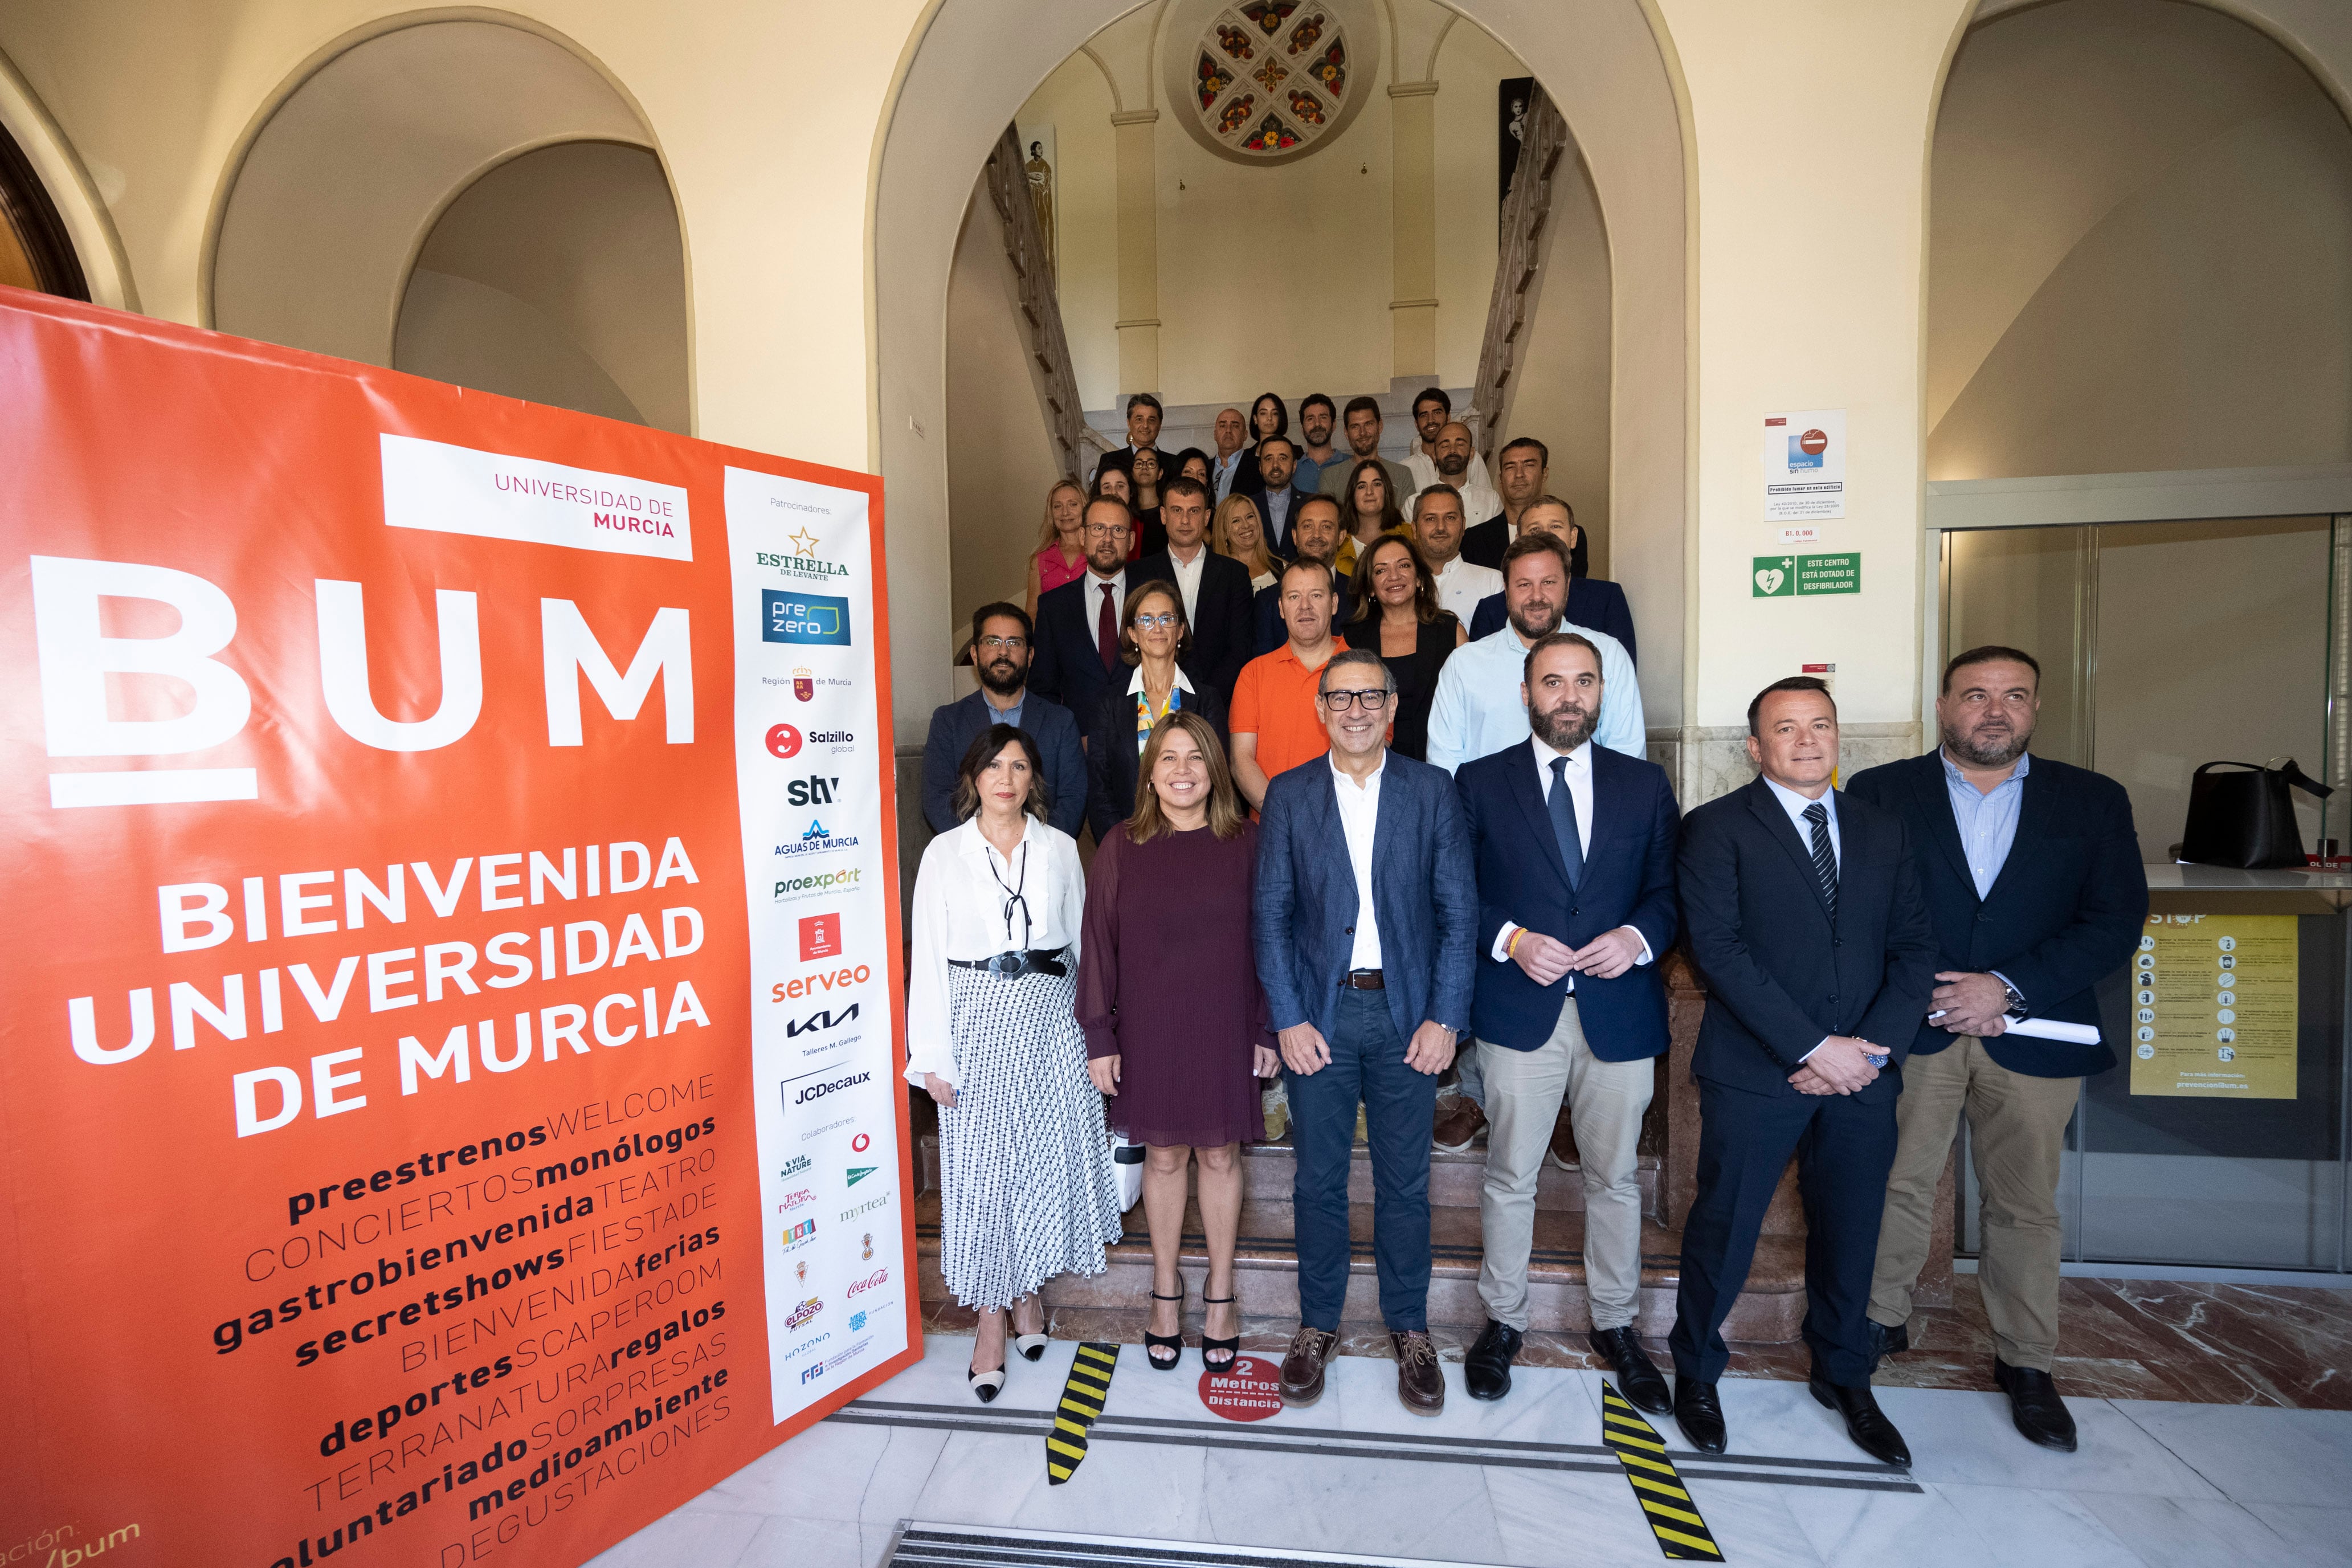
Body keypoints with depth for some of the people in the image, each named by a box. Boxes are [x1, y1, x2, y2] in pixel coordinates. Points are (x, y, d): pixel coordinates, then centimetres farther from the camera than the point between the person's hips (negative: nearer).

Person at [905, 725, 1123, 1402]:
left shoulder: (1060, 848, 5)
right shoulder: (945, 852, 0)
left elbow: (1081, 939, 9)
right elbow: (928, 958, -2)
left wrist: (1092, 1029, 5)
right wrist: (933, 1056, -6)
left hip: (1049, 1018, 2)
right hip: (977, 1021, -1)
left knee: (1048, 1159, 8)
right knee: (980, 1167, 4)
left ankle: (1029, 1289, 33)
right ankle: (991, 1319, 22)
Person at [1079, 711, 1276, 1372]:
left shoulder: (1246, 842, -3)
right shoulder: (1120, 848, -3)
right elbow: (1098, 945, -1)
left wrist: (1268, 1030, -1)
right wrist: (1099, 1036, -2)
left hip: (1225, 1026, 0)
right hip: (1149, 1028, 0)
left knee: (1221, 1153, 12)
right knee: (1163, 1155, 13)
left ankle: (1220, 1293, 32)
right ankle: (1166, 1291, 33)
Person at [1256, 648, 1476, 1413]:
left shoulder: (1432, 790, 1)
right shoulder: (1289, 795, 1)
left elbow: (1458, 911, -1)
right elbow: (1270, 914, 0)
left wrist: (1445, 1017, -7)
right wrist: (1289, 1019, -6)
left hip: (1406, 1012, 0)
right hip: (1319, 1013, 0)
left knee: (1405, 1181, 12)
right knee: (1318, 1179, 11)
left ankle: (1409, 1329, 32)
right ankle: (1317, 1325, 31)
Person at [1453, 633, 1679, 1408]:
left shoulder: (1645, 783, 7)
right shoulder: (1479, 782, 0)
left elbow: (1671, 889, 7)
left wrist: (1638, 937, -12)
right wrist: (1511, 939, -15)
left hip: (1619, 1010, 2)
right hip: (1518, 1013, -2)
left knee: (1615, 1177, 16)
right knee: (1510, 1177, 10)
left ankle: (1615, 1324, 37)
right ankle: (1503, 1320, 31)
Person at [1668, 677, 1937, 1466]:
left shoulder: (1882, 829, 11)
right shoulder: (1717, 828, -5)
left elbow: (1914, 946, 6)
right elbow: (1717, 948, -13)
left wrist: (1875, 1046, -8)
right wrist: (1813, 1047, -15)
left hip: (1864, 1074, 4)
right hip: (1756, 1073, -4)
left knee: (1850, 1232, 17)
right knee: (1724, 1229, 7)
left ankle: (1843, 1377, 41)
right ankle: (1696, 1371, 30)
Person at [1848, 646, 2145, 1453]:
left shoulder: (2094, 802, 6)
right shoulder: (1878, 792, 1)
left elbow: (2116, 920, -1)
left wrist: (2008, 987, -12)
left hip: (2034, 1037, 2)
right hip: (1911, 1028, -1)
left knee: (2025, 1205, 11)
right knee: (1896, 1184, 9)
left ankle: (2025, 1362, 30)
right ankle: (1881, 1322, 28)